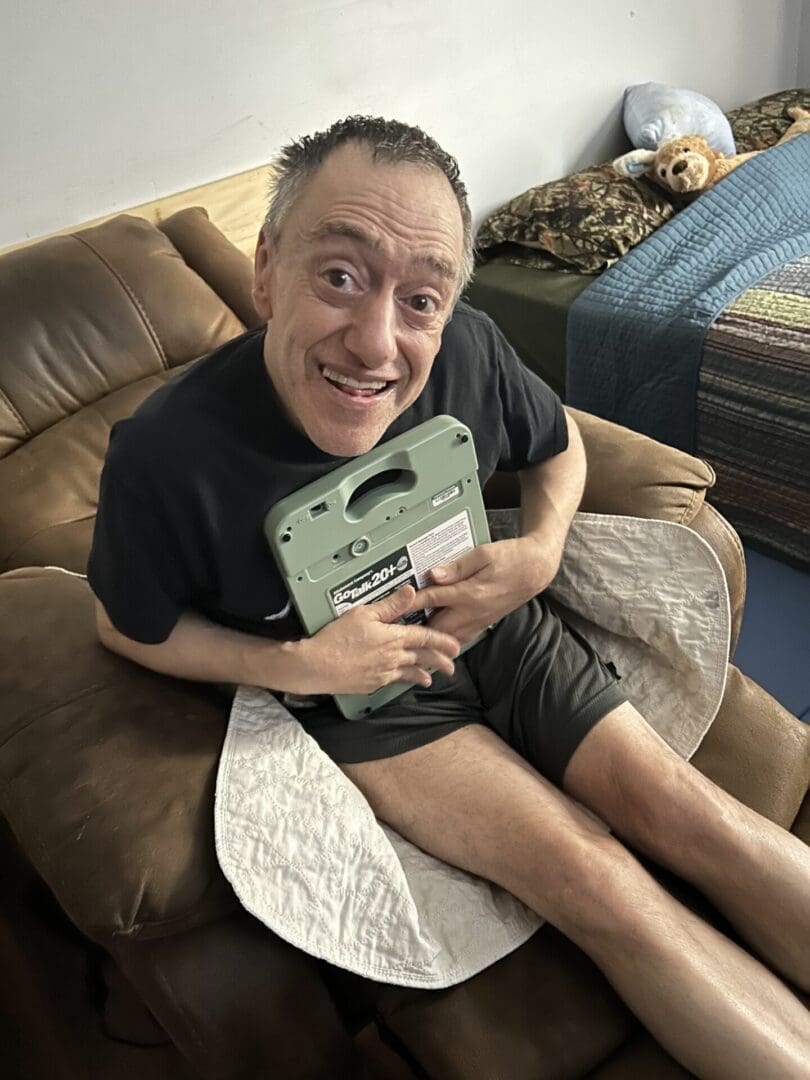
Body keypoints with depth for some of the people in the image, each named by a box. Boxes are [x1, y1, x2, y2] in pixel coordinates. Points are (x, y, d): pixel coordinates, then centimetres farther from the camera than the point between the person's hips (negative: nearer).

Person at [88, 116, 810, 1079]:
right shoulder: (165, 455, -27)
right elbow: (129, 628, -8)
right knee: (598, 882, -18)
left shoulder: (468, 352, -17)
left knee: (681, 807, -9)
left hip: (493, 626, 4)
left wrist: (540, 551, -14)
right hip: (351, 689, -3)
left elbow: (557, 448, 6)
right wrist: (297, 664, -20)